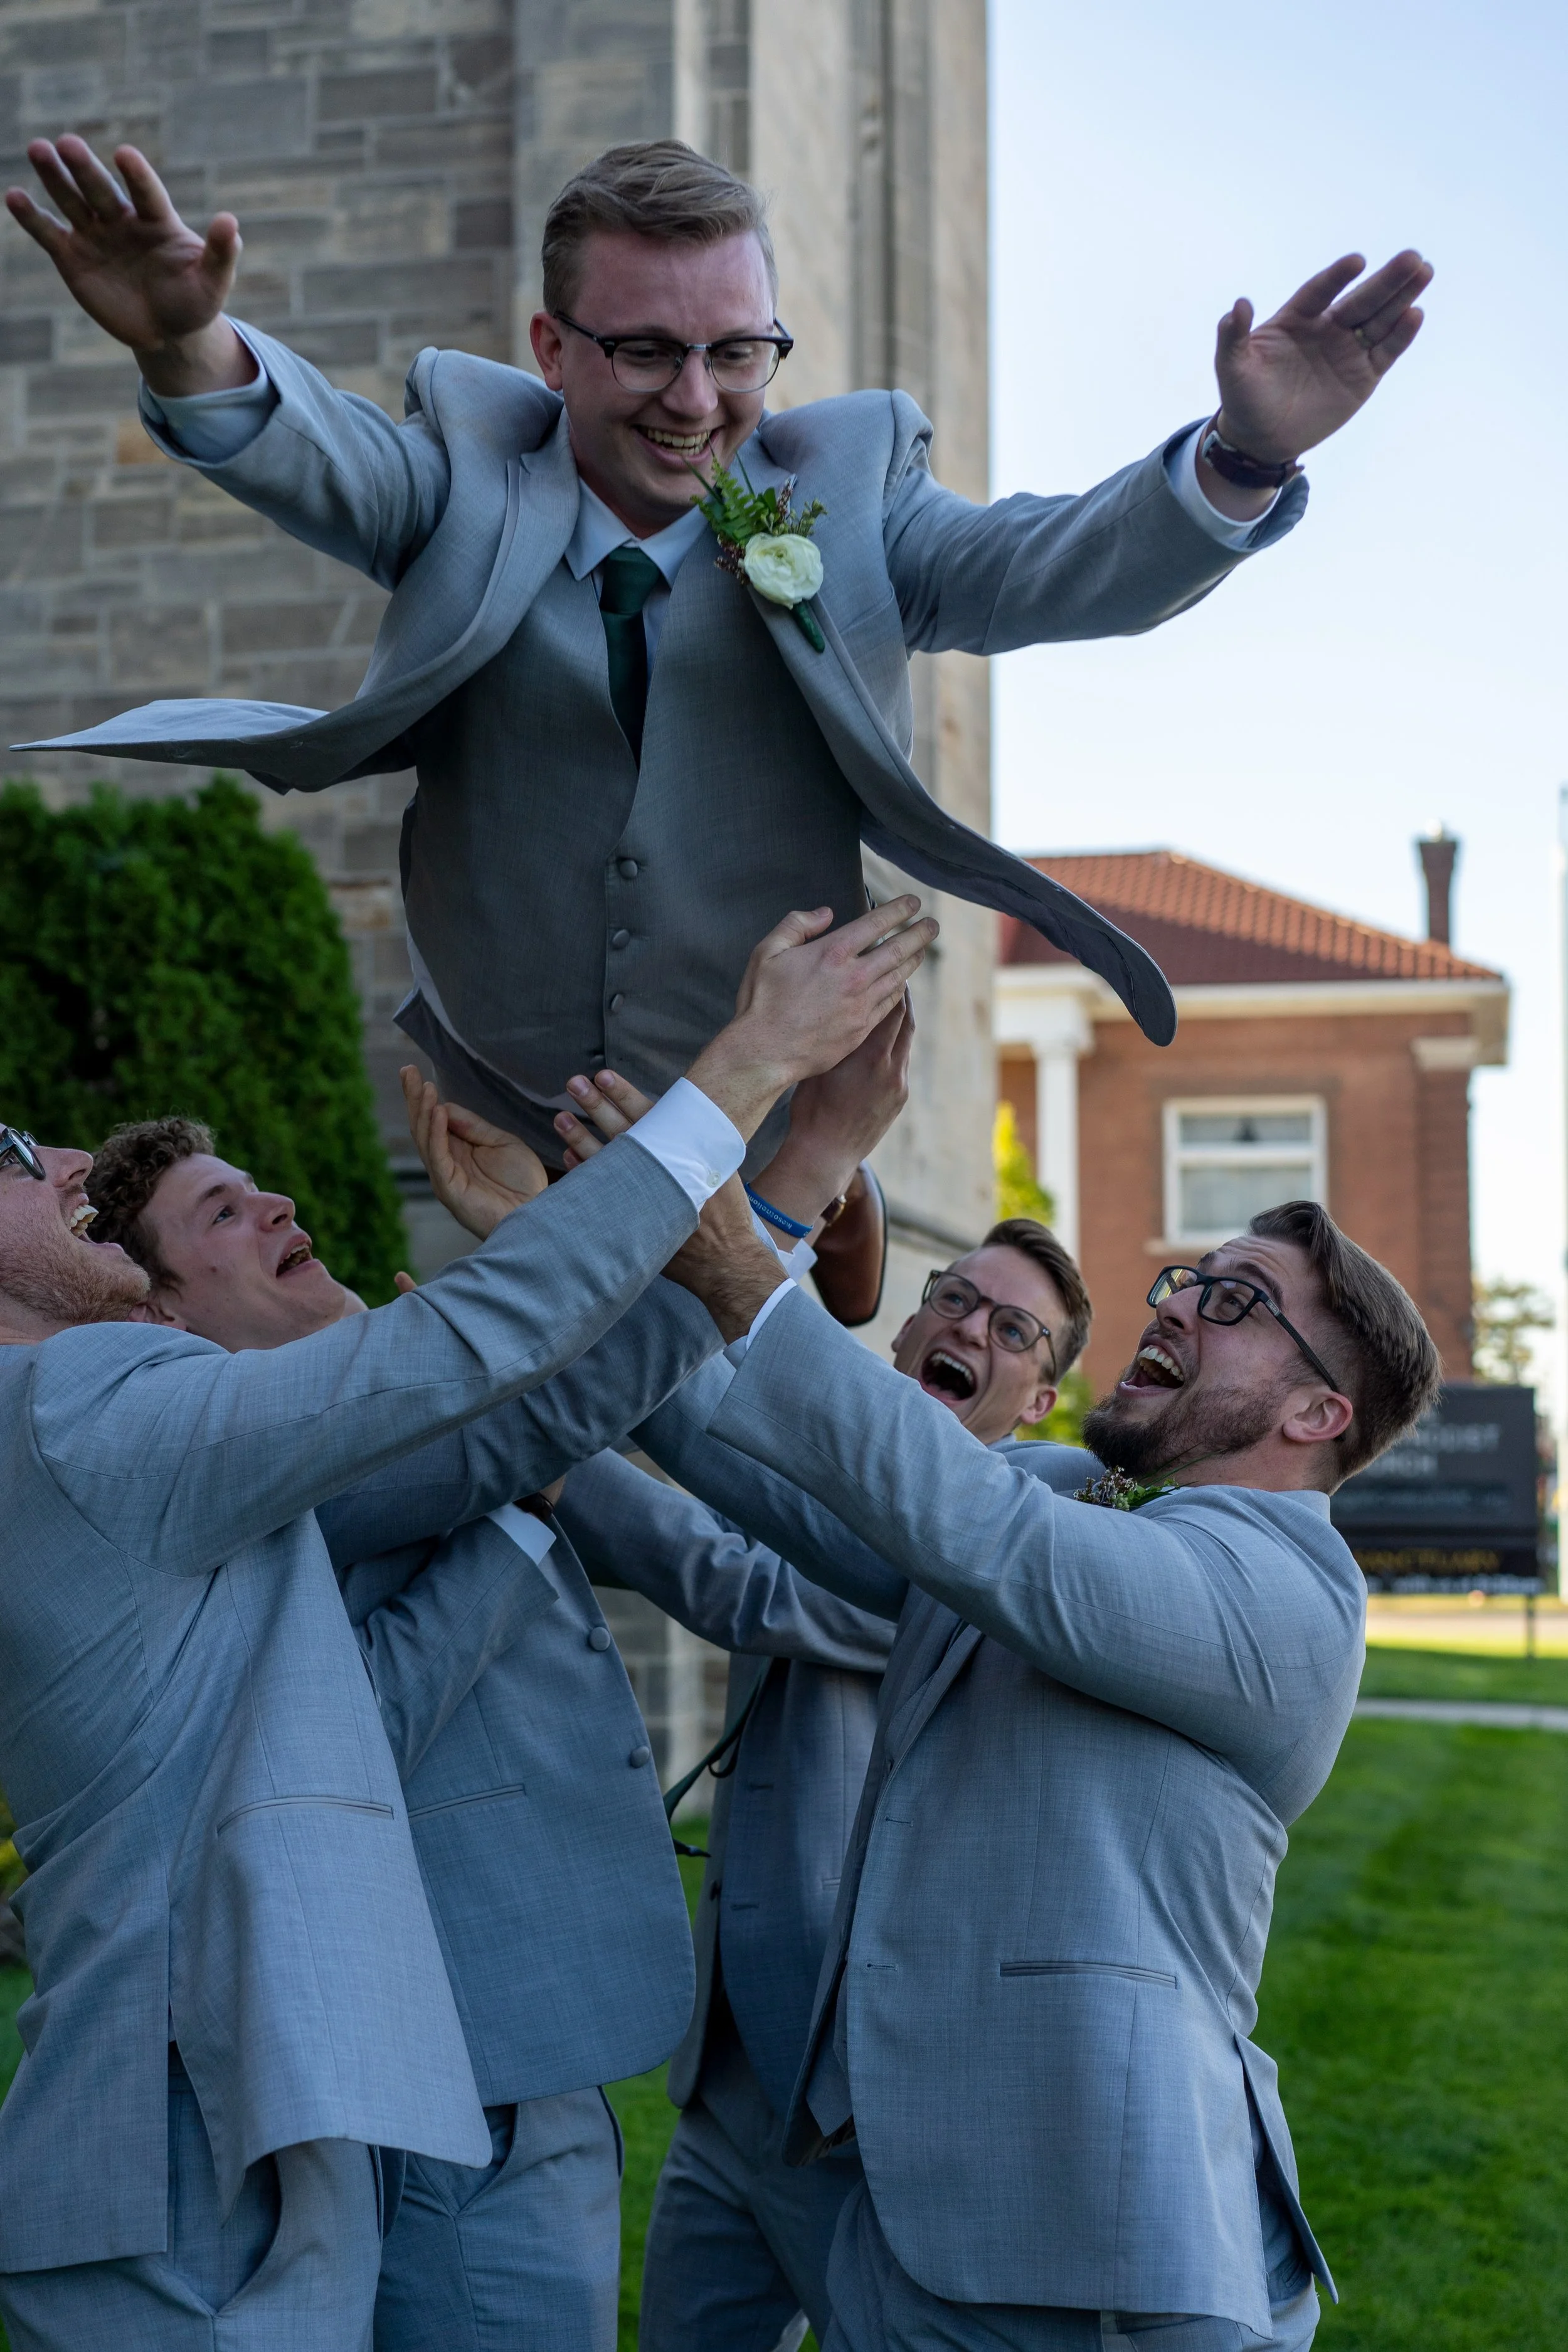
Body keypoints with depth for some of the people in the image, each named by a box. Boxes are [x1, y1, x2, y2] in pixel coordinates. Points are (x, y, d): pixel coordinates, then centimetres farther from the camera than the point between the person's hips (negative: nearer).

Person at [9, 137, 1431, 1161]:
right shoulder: (467, 477, -1)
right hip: (488, 1131, 1)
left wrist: (1245, 461, -37)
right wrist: (193, 354, -46)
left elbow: (1048, 565, -16)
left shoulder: (844, 502, -2)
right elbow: (322, 460, -21)